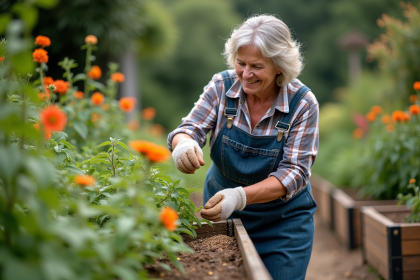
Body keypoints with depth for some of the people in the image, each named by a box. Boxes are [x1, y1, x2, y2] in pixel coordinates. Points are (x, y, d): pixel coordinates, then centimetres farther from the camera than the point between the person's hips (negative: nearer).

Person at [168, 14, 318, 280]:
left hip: (282, 222, -2)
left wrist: (240, 196, -36)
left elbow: (294, 171, -21)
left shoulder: (303, 103, -17)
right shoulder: (222, 86, -11)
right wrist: (184, 143, -40)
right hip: (224, 215, 2)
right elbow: (189, 128, -13)